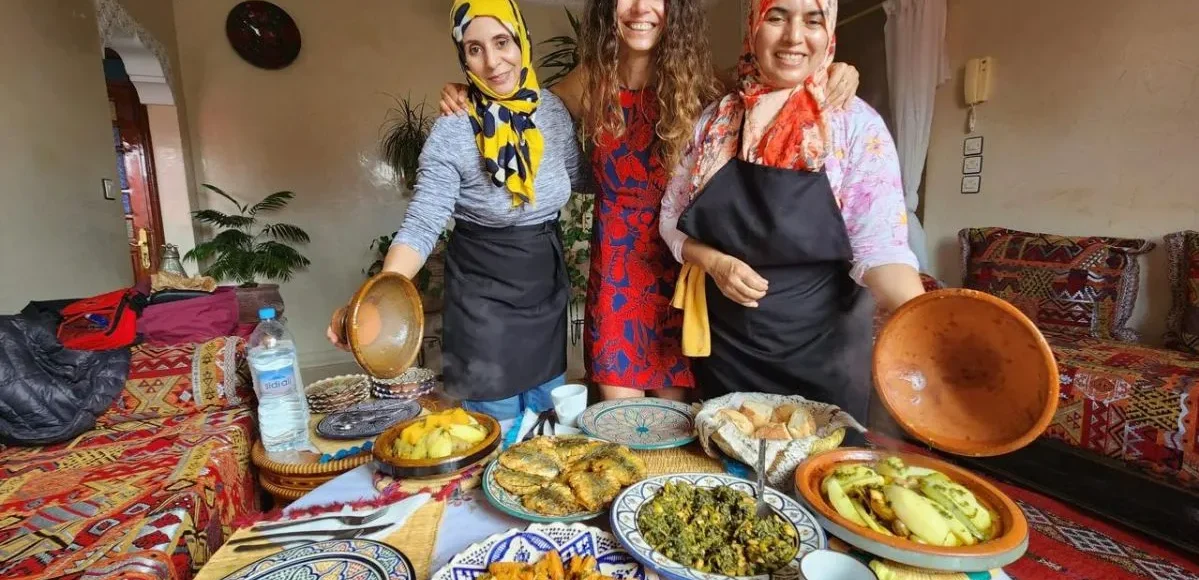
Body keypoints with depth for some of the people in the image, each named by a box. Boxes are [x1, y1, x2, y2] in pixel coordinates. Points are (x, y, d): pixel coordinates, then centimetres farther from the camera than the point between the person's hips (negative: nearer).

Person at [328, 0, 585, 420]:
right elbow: (421, 227, -23)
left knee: (549, 423, 21)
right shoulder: (452, 133, -18)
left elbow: (580, 179, 13)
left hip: (548, 290, 5)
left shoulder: (554, 110, -2)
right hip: (484, 299, -5)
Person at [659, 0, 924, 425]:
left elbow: (880, 247, -13)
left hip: (821, 353, -2)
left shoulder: (857, 125, -7)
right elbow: (673, 221, 4)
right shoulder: (714, 120, 0)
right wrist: (715, 262, -14)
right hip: (723, 347, 3)